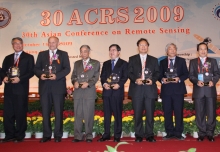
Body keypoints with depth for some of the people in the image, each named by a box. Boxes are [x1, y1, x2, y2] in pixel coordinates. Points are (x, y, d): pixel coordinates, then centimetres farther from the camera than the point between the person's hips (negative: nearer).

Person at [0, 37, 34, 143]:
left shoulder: (29, 57, 5)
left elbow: (31, 72, -4)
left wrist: (20, 79, -16)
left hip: (21, 88, -4)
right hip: (9, 88, 5)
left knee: (20, 112, 1)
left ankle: (20, 136, 10)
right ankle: (9, 135, 13)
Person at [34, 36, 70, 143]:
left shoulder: (63, 54, 6)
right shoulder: (42, 54, 14)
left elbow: (67, 69, -3)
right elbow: (36, 68, 10)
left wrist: (56, 76, -17)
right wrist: (40, 74, -12)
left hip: (58, 87, -2)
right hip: (45, 86, 3)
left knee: (58, 111, 3)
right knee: (45, 111, 5)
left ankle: (58, 135, 12)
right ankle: (46, 135, 14)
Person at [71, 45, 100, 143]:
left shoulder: (95, 63, 8)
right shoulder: (77, 63, 19)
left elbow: (96, 77, 0)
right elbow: (73, 75, 12)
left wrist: (88, 83, -15)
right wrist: (75, 82, -9)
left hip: (89, 91, -3)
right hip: (78, 91, 3)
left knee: (89, 115, -1)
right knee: (78, 114, 3)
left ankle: (89, 136, 8)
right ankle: (78, 136, 10)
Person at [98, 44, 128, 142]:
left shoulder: (123, 63, 6)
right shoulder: (106, 63, 19)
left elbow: (125, 76, -3)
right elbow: (102, 76, 12)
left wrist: (119, 84, -19)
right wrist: (104, 83, -8)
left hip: (117, 91, -4)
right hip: (107, 91, 4)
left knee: (117, 114, 0)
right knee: (106, 114, 6)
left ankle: (117, 135, 8)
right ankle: (106, 134, 14)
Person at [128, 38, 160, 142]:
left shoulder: (154, 60, 15)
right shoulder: (132, 59, 12)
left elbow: (157, 73, 9)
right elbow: (129, 73, 5)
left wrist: (152, 80, -11)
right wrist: (135, 79, -13)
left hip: (150, 89, 1)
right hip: (137, 89, 0)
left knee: (150, 113, 1)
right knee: (137, 113, 2)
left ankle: (149, 135, 10)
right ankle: (139, 135, 11)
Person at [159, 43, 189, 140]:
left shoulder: (181, 61, 11)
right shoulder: (162, 62, 15)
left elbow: (186, 74, 4)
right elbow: (160, 75, 10)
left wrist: (179, 79, -14)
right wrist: (162, 79, -11)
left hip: (178, 90, -1)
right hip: (166, 90, 1)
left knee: (179, 112, -1)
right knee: (167, 112, 2)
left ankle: (178, 133, 7)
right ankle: (169, 132, 11)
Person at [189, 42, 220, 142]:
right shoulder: (193, 62, 10)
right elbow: (191, 75, 3)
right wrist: (197, 81, -16)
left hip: (210, 90, 0)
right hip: (198, 90, 0)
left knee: (211, 113, 0)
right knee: (200, 113, 3)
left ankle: (210, 133, 11)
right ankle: (202, 134, 13)